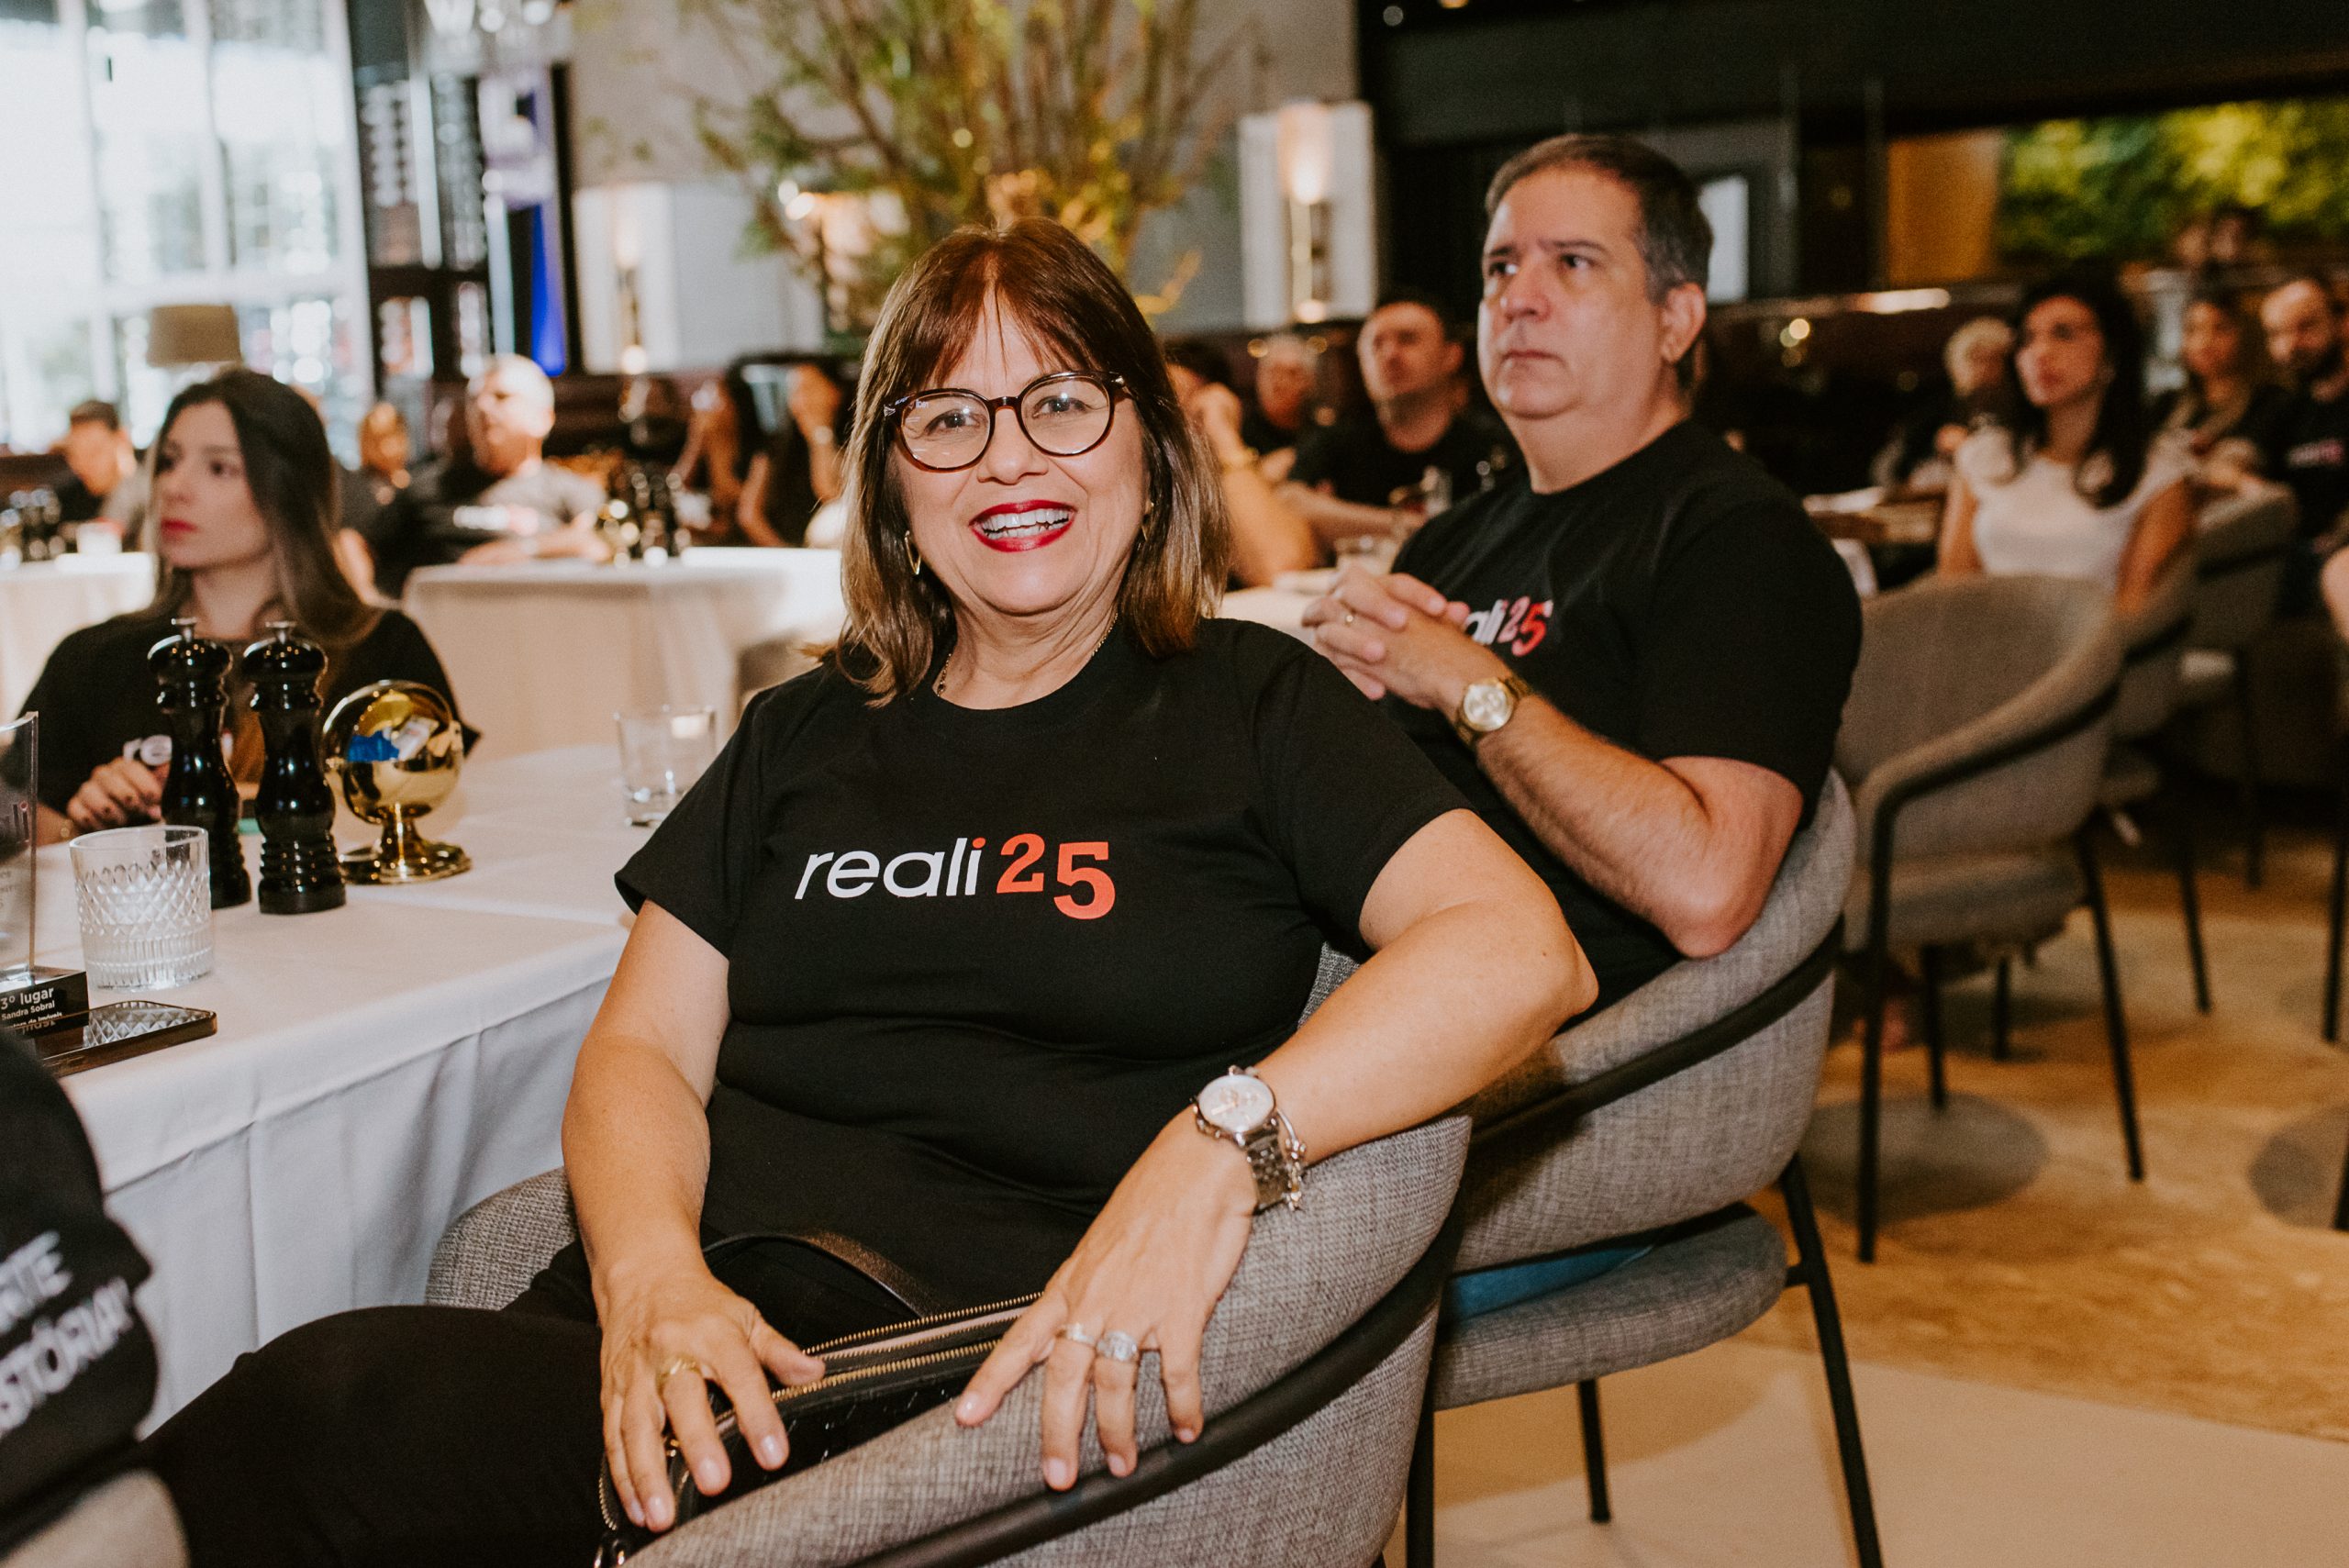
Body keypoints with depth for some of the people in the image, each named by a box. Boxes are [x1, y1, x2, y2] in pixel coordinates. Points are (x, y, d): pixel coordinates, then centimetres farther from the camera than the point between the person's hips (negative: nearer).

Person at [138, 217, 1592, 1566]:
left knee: (338, 1408, -24)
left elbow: (1522, 950, -7)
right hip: (695, 1323, 4)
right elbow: (644, 1047, 13)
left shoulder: (1248, 707, 7)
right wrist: (649, 1268, -10)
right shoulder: (806, 736, 19)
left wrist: (1225, 1140, -24)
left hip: (987, 1375, -4)